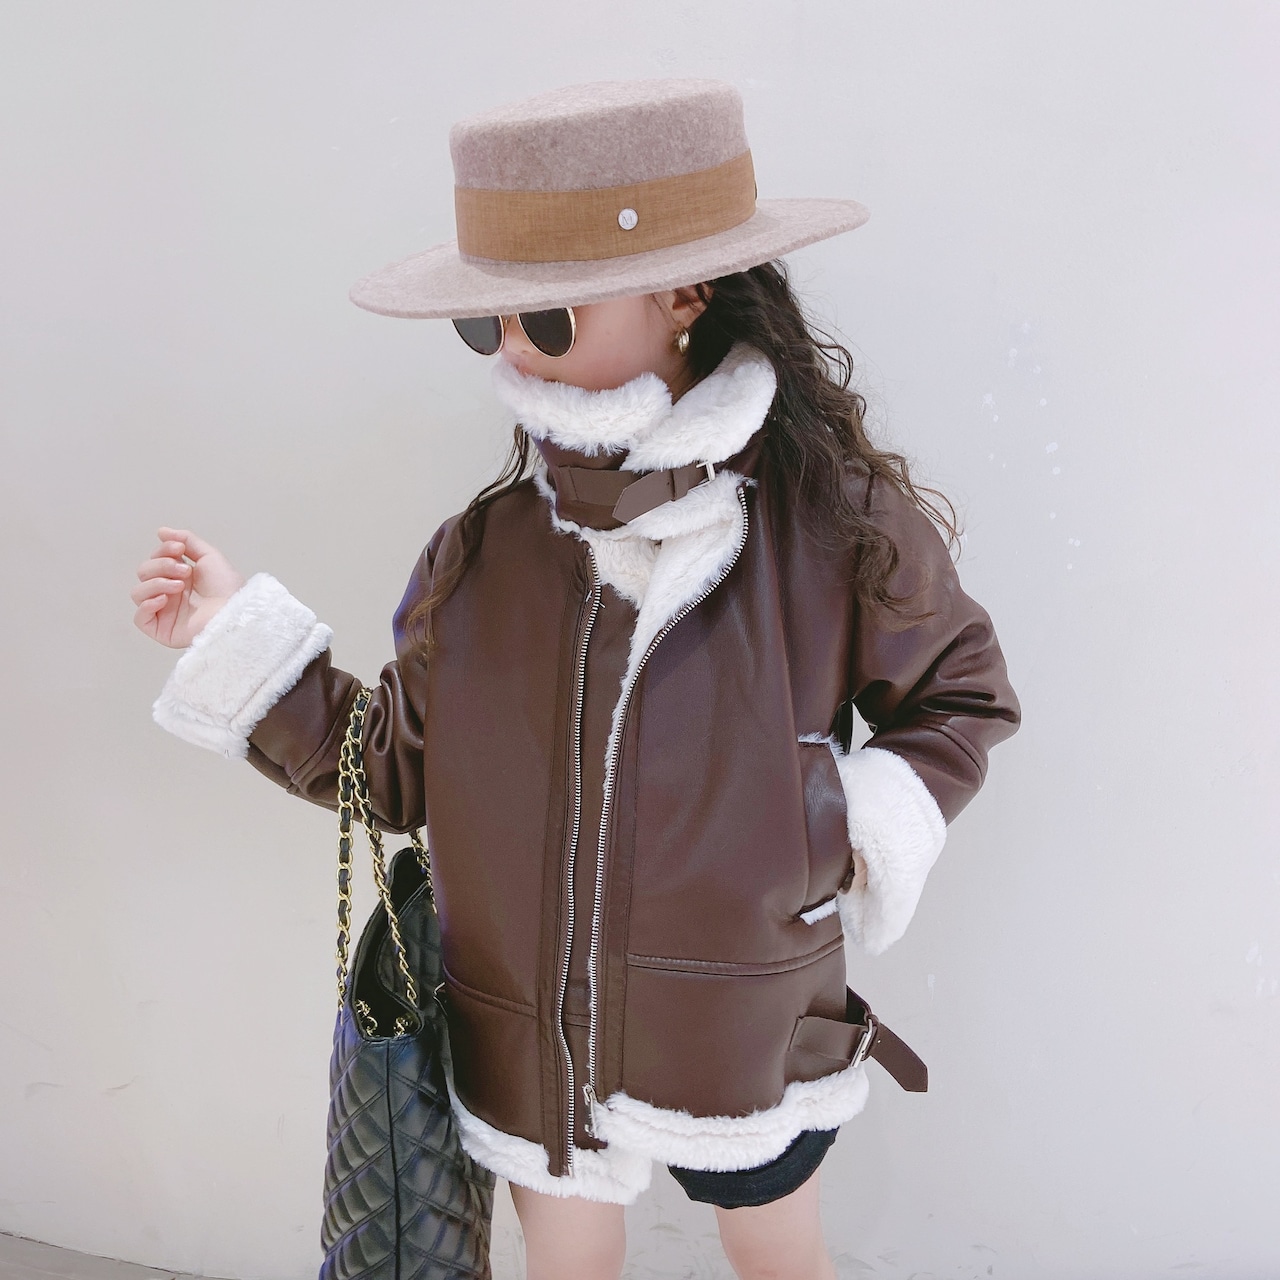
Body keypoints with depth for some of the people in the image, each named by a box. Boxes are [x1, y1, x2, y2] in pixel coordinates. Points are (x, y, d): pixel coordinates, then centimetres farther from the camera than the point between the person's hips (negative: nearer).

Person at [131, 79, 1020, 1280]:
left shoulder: (840, 516, -18)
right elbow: (403, 770, -3)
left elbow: (959, 697, -3)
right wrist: (235, 635, -9)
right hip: (530, 1034, 2)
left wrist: (863, 838, -18)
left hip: (748, 1035, -1)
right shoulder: (486, 545, -11)